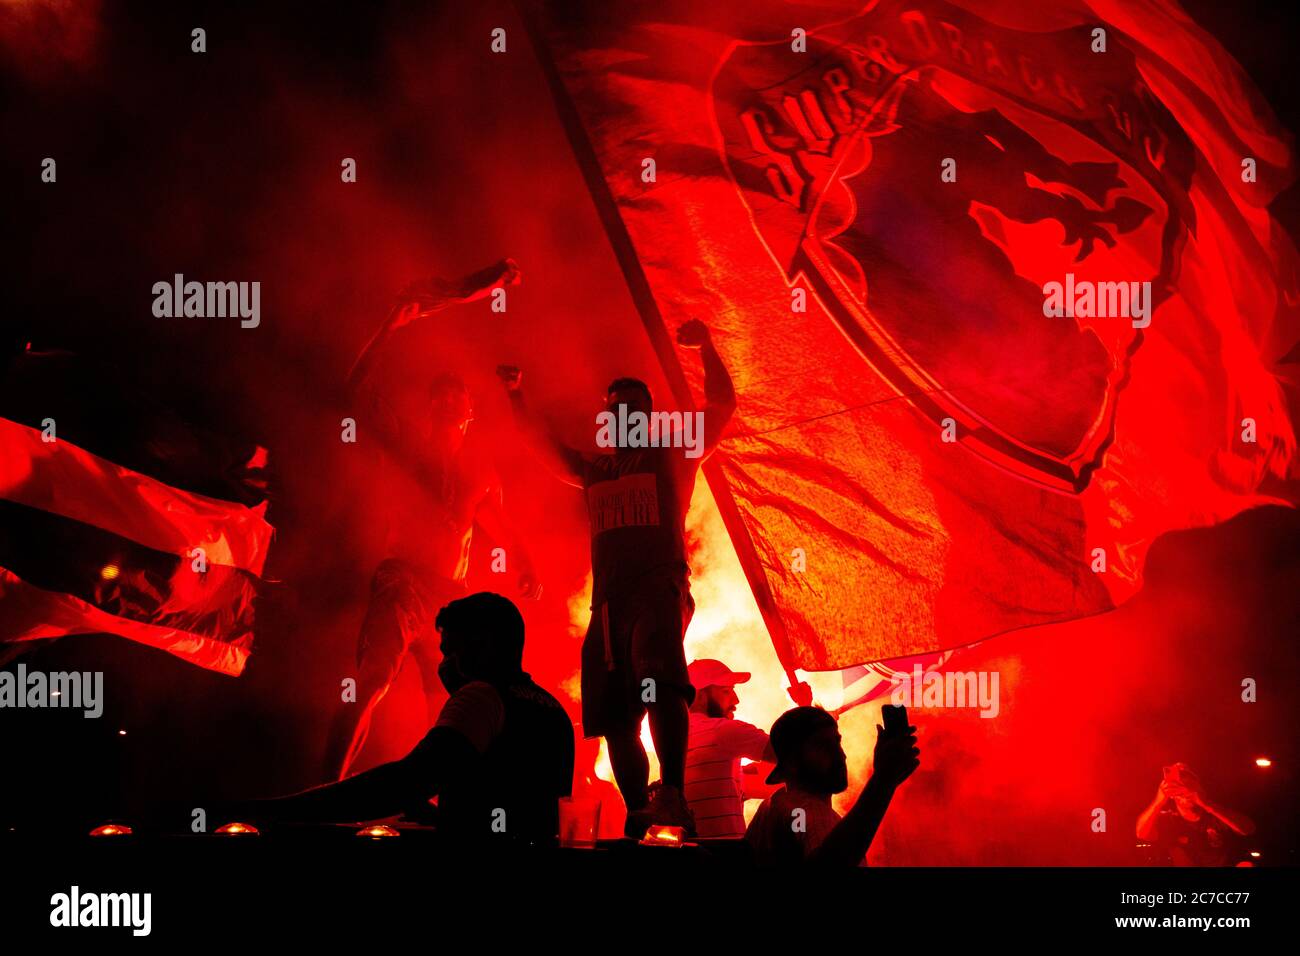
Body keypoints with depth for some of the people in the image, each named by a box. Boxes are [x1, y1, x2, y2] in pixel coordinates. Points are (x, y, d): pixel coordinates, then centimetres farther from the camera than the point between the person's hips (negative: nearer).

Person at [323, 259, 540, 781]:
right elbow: (359, 387, -3)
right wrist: (393, 325, -9)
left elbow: (500, 527, 28)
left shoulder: (479, 468, 20)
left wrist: (525, 567, 10)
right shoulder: (405, 442, 8)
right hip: (401, 586, -6)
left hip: (450, 598, 6)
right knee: (371, 683, -25)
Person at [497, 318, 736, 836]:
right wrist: (516, 394, 20)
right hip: (608, 596, 6)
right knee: (615, 719, -1)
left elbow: (721, 408, 7)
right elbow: (542, 444, 31)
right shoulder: (595, 471, 28)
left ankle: (673, 792, -46)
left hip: (659, 585, -6)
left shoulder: (673, 454, 16)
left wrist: (707, 348, -2)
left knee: (658, 677, -32)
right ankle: (639, 821, 4)